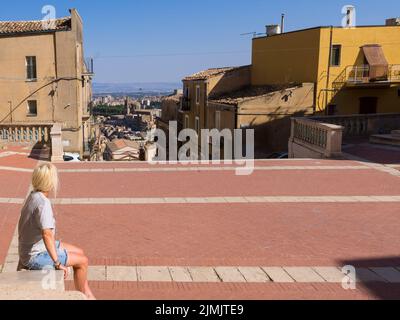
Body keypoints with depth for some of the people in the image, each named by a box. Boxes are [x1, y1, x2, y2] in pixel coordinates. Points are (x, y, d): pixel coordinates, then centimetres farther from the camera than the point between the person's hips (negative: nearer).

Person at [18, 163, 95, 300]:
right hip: (36, 256, -10)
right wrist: (58, 263, -31)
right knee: (82, 261, -1)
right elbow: (47, 234, -36)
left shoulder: (33, 195, 3)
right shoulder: (43, 203, -27)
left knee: (79, 252, 17)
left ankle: (88, 295, 25)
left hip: (37, 246, 10)